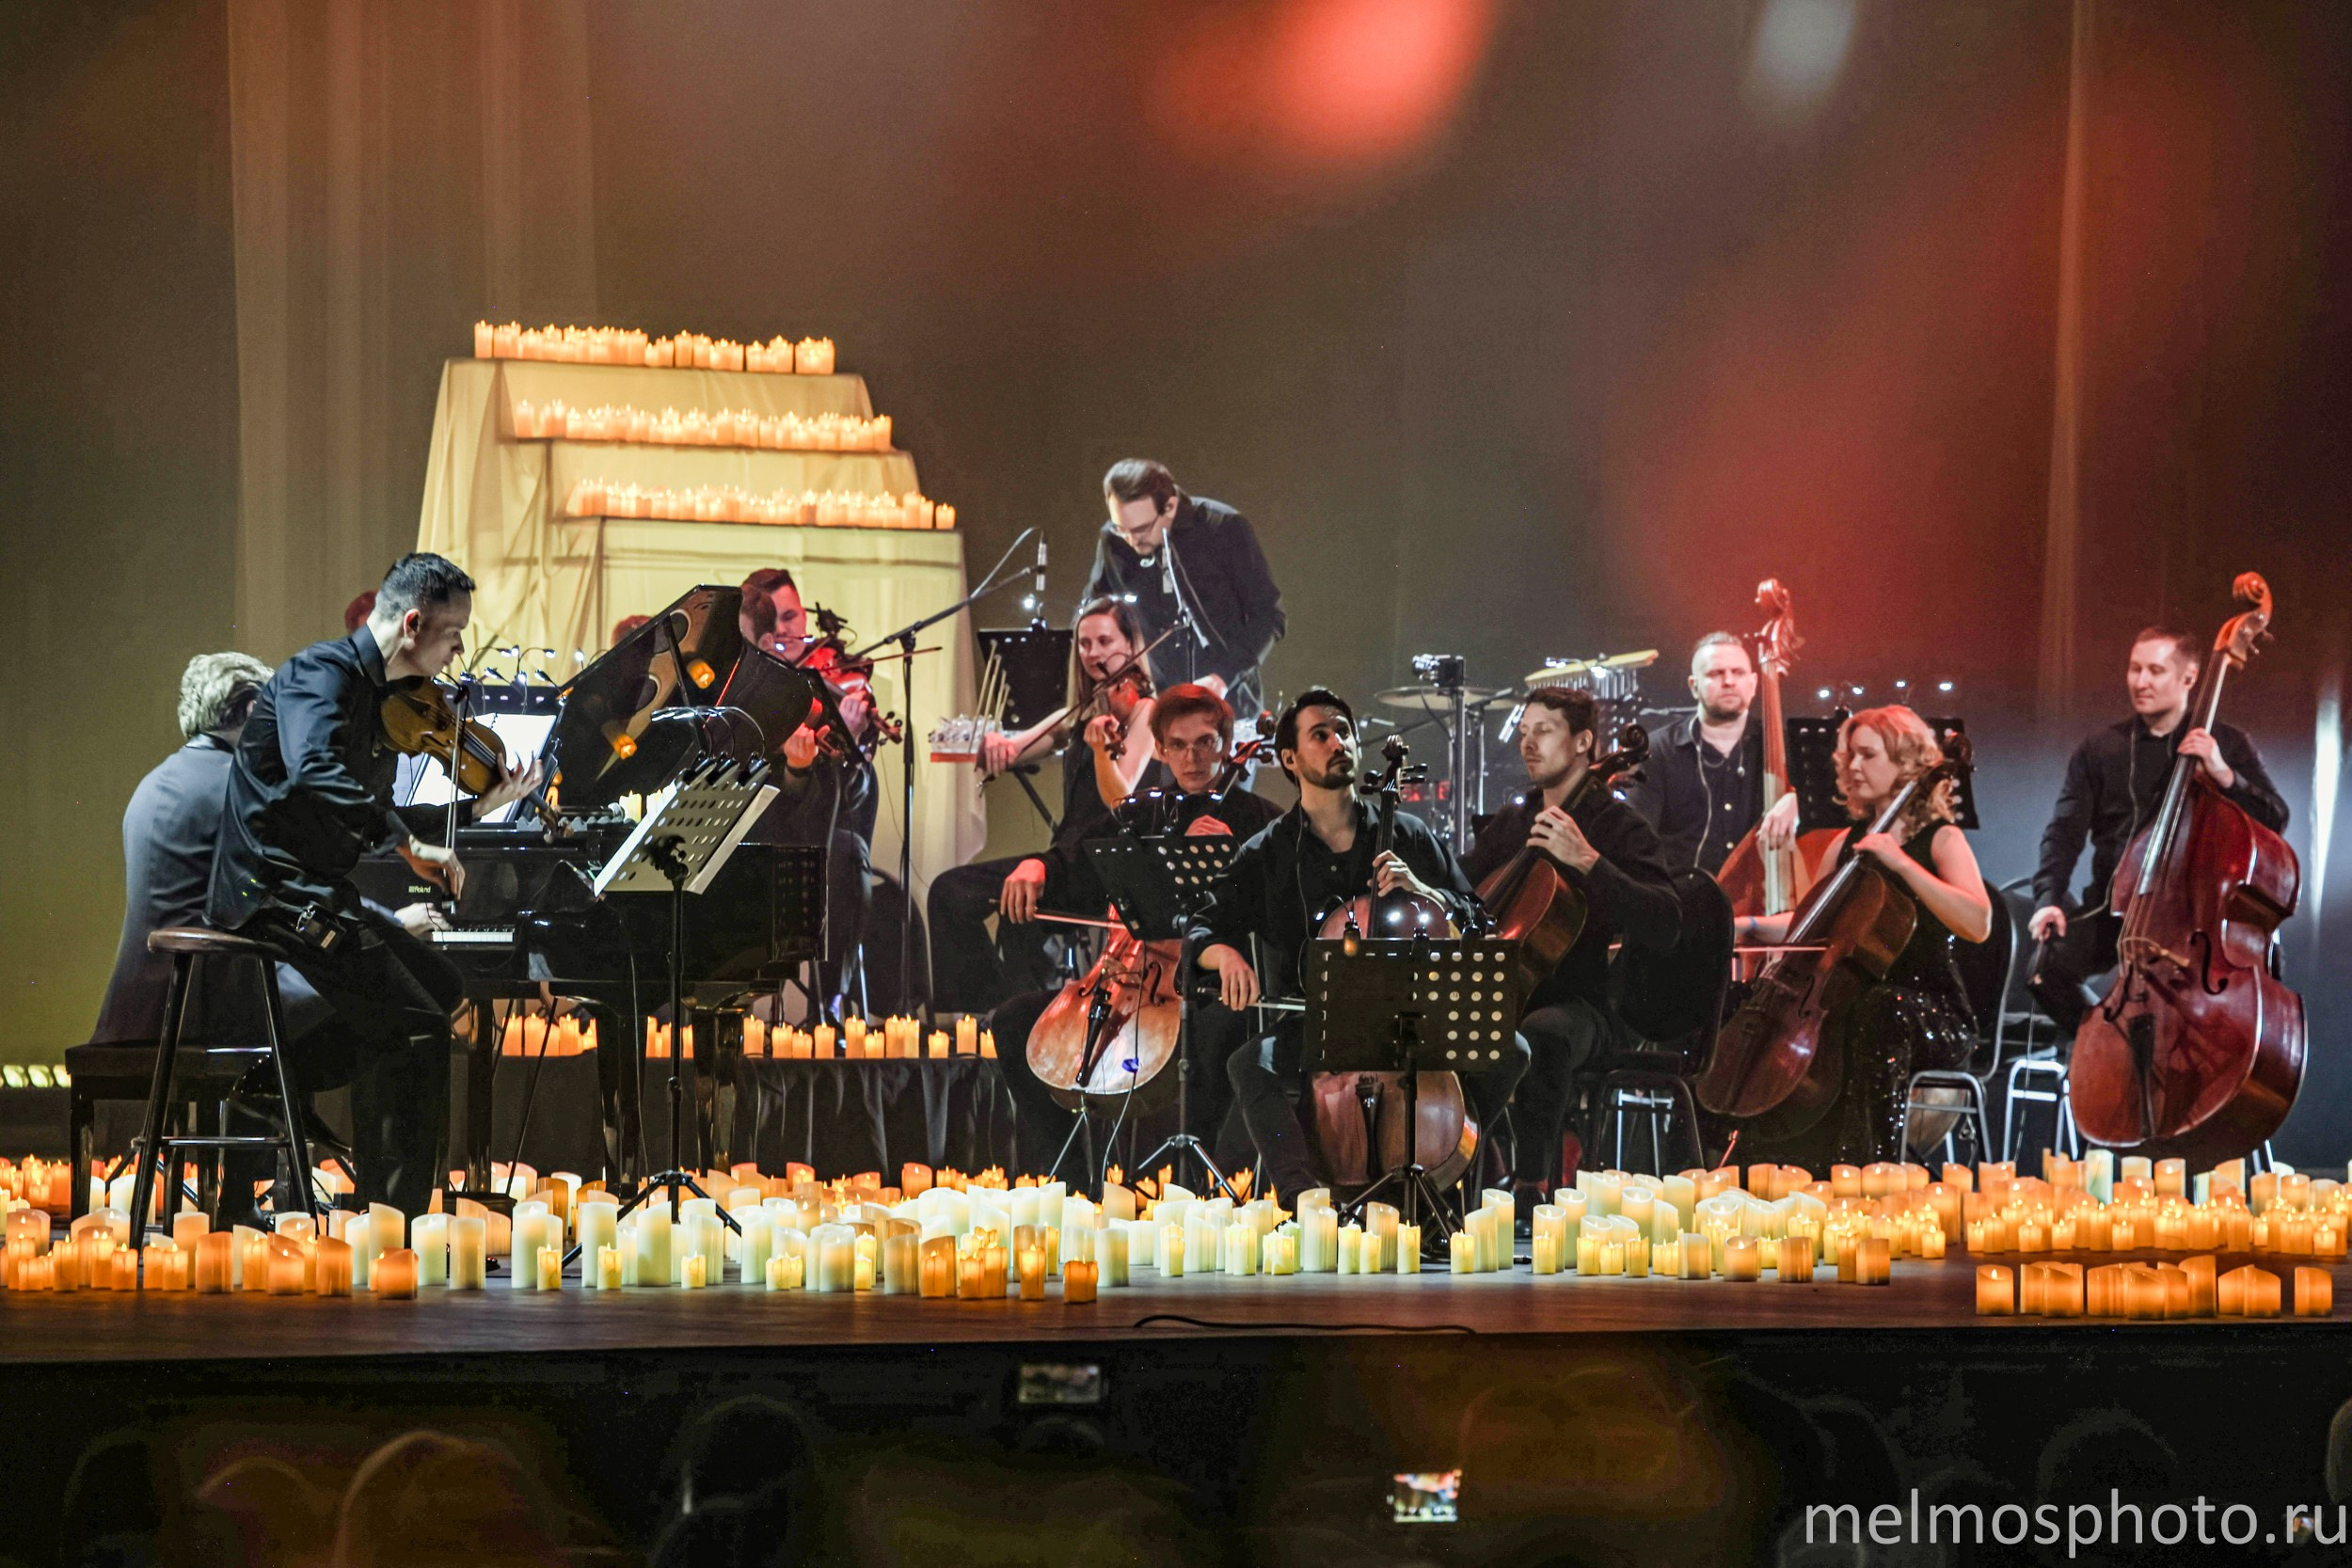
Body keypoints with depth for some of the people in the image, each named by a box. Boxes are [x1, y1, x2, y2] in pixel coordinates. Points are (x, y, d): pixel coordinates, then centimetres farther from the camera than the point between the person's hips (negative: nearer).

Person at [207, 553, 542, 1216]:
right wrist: (409, 843, -37)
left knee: (445, 987, 19)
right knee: (416, 1024, -18)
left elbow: (373, 822, 22)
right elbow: (314, 776, -35)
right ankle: (394, 1221, -18)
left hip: (320, 890, 10)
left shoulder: (380, 696, 16)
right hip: (273, 887, -10)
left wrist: (483, 805, 18)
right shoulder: (322, 674, -15)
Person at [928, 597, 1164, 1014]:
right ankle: (994, 1007, -12)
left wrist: (1101, 747, -36)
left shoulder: (1142, 710, -2)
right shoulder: (1077, 716, 19)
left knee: (1018, 896, -34)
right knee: (951, 891, -10)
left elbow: (1120, 799, -16)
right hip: (1068, 857, 8)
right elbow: (999, 758, 14)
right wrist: (995, 745, -10)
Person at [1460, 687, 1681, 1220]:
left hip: (1582, 1006, -6)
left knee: (1541, 1034, -40)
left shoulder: (1617, 826, 0)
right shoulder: (1507, 825, 20)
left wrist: (1587, 860, -23)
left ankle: (1531, 1185, -35)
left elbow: (1663, 926, -15)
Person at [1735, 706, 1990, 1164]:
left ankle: (1876, 1168, -38)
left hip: (1931, 1011, -5)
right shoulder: (1849, 842, 16)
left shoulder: (1941, 839, -2)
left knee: (1879, 1009, -38)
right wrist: (1750, 926, 8)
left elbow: (1977, 923, -20)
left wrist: (1902, 864, -23)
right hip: (1854, 999, 5)